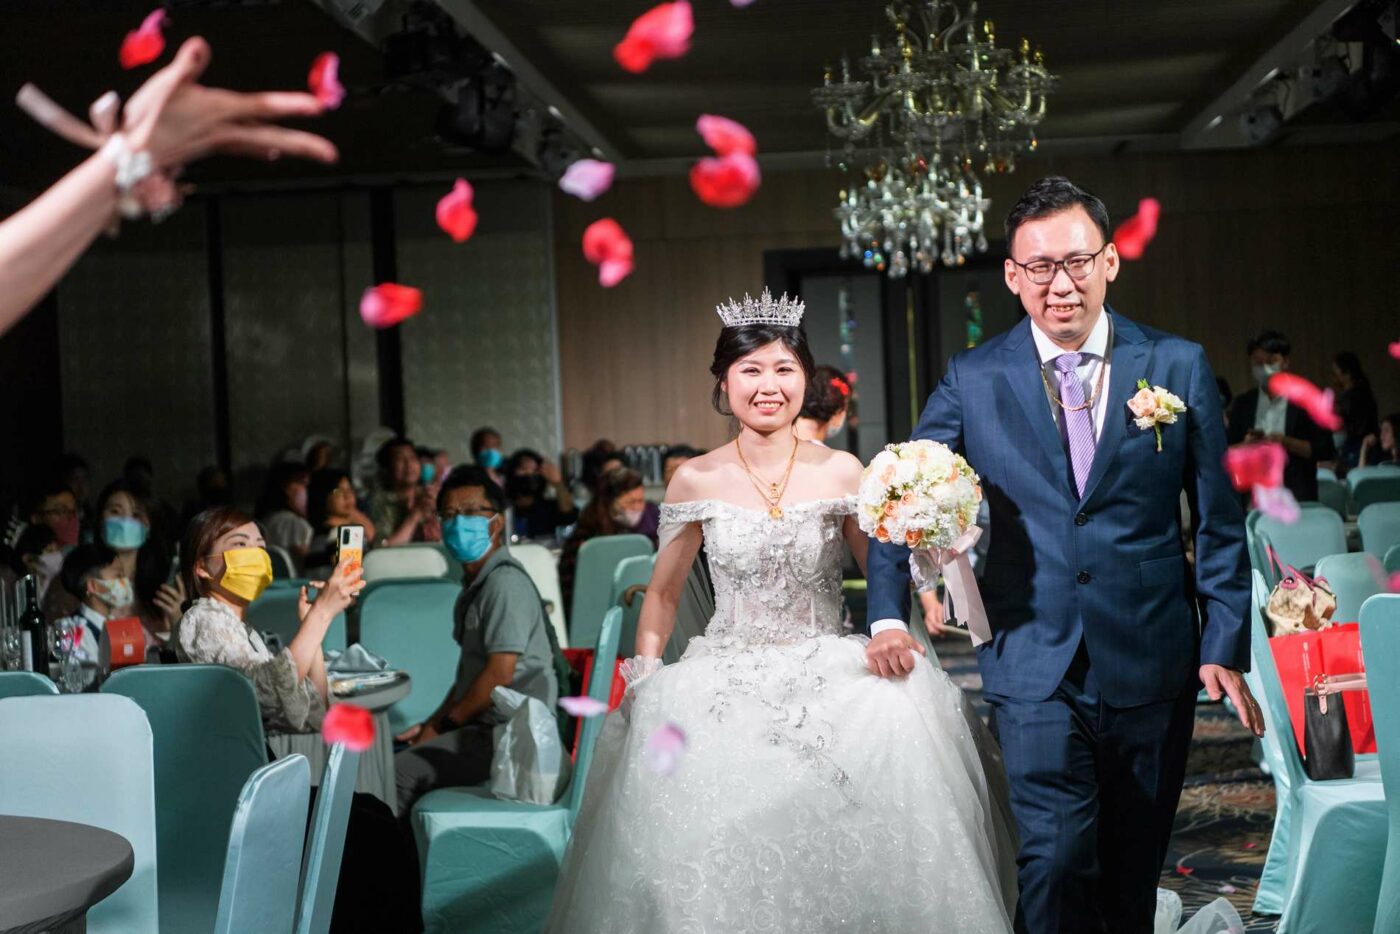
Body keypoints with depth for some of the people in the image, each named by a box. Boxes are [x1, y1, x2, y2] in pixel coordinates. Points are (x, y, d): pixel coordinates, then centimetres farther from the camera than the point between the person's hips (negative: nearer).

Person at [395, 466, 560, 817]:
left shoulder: (505, 583, -14)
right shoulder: (476, 583, 19)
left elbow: (499, 674, -19)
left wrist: (441, 726, -9)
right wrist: (430, 723, 11)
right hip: (486, 727, 10)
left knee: (401, 773, -20)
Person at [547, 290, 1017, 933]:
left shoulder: (840, 471, 1)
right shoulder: (697, 481, 2)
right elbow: (663, 595, 11)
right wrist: (646, 680, -1)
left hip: (829, 675, 0)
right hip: (729, 681, 0)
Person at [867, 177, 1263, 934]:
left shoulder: (1179, 367, 1)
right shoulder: (972, 380, 0)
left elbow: (1219, 524, 4)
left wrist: (1225, 648, -2)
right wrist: (888, 616, -5)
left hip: (1153, 665, 2)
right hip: (1034, 667, -1)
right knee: (1054, 866, -12)